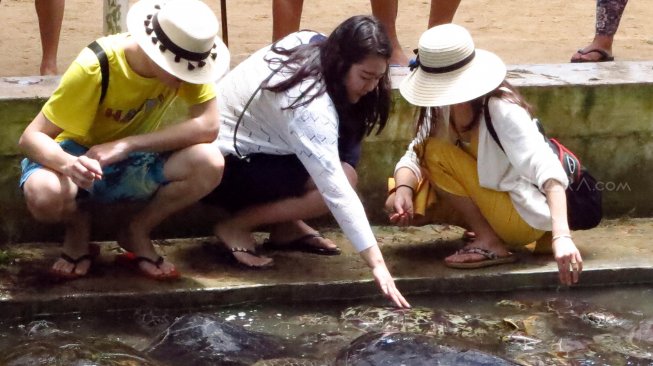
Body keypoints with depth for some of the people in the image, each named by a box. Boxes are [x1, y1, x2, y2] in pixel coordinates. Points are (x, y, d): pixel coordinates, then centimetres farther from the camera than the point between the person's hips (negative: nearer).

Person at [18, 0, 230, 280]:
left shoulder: (186, 58, -19)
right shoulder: (95, 68, -29)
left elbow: (208, 126, -28)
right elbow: (30, 137, -28)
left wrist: (127, 145, -36)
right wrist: (68, 164, -50)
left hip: (138, 162, 3)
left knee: (209, 164, -28)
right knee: (43, 195, -39)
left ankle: (138, 232, -1)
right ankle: (78, 223, -1)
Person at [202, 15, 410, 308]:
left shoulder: (310, 44, -9)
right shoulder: (311, 106, -32)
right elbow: (337, 192, -35)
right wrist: (377, 264, -36)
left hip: (241, 139, 9)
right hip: (218, 168, -9)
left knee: (348, 136, -6)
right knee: (335, 182, -24)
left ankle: (287, 225, 5)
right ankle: (236, 225, -8)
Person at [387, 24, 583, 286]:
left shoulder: (501, 109, -25)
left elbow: (549, 171, -35)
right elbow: (413, 156, -2)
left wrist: (561, 235, -49)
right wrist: (404, 189, -26)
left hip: (523, 218, -9)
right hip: (492, 203, 9)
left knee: (436, 153, -20)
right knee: (397, 205, -4)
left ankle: (490, 244, -12)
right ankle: (487, 231, 12)